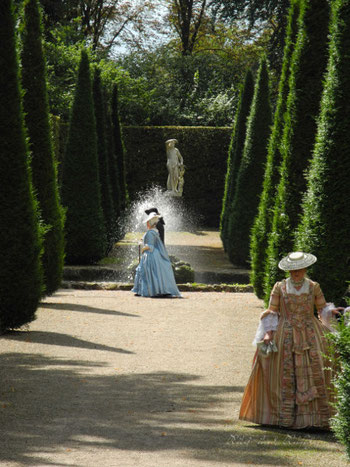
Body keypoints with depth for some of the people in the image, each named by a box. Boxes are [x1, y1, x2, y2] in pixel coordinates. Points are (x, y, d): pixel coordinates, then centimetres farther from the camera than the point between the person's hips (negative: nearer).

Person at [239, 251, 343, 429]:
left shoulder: (314, 287, 6)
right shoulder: (280, 288, 3)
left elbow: (323, 309, 11)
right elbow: (271, 313, 4)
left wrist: (331, 312, -10)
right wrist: (269, 333, -8)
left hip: (310, 335, 1)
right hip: (285, 336, -1)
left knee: (314, 373, -9)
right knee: (285, 374, -4)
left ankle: (317, 417, -8)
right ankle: (285, 418, 0)